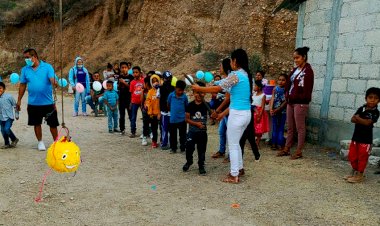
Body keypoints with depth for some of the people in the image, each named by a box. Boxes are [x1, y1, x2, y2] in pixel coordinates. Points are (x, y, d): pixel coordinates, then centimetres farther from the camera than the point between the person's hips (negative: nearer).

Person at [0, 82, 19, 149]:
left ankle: (14, 139, 7)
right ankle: (7, 144, 24)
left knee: (7, 129, -17)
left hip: (9, 117, -5)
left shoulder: (8, 96, -10)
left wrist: (16, 114, 2)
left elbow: (15, 105, -2)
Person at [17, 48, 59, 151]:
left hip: (48, 102, -3)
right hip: (33, 103, 3)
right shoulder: (25, 70, 4)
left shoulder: (47, 67, -5)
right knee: (37, 123, 14)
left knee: (52, 124, 5)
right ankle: (40, 142, 32)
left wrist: (55, 83, -41)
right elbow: (22, 86, 10)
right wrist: (19, 100, 11)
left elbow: (52, 79, -17)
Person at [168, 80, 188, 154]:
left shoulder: (184, 97, -7)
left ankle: (183, 148, 23)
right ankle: (173, 148, 24)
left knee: (183, 135, 9)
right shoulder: (171, 95, -6)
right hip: (173, 119, 1)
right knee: (173, 135, 10)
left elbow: (186, 106, 5)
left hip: (182, 119, -1)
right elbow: (168, 104, 9)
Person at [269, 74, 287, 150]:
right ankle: (274, 143, 14)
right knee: (274, 127, 8)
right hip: (274, 111, 3)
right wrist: (271, 108, -15)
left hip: (282, 111, -3)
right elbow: (272, 99, -1)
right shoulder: (275, 89, 4)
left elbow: (285, 102, -11)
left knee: (281, 127, 5)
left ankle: (280, 144, 11)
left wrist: (277, 110, -16)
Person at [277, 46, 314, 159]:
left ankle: (299, 151, 9)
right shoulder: (295, 70, 14)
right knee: (290, 127, 13)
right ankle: (287, 149, 22)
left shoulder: (308, 71, -10)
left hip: (300, 103, -8)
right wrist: (287, 95, 2)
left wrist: (295, 97, -12)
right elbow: (289, 84, 17)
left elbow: (307, 89, -16)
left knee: (300, 127, 1)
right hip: (290, 102, 8)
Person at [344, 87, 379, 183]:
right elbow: (353, 119, -2)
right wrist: (362, 120, -19)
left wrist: (358, 118, -8)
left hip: (366, 139, -5)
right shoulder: (361, 109, 6)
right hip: (356, 136, 6)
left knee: (362, 157, 3)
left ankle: (359, 175, 16)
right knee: (352, 155, 12)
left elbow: (367, 122, -21)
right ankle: (354, 171, 30)